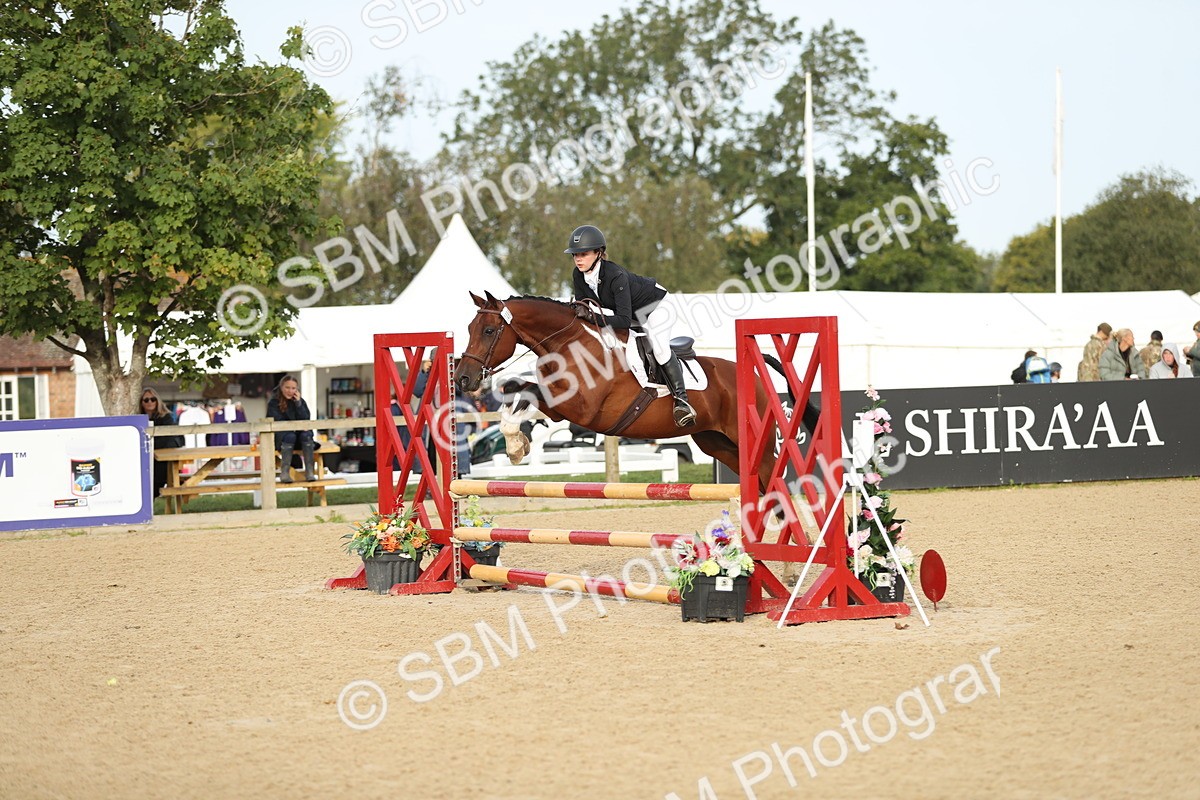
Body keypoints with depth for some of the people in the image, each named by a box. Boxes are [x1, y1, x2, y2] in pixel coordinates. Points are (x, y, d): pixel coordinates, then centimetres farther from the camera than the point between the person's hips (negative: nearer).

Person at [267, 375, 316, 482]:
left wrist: (298, 403, -9)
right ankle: (284, 472, -38)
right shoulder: (274, 403, 0)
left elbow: (306, 420, -1)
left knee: (306, 435, -29)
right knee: (290, 436, -34)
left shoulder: (300, 401, 10)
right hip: (280, 438, -3)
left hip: (299, 435, 3)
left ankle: (309, 471, -34)